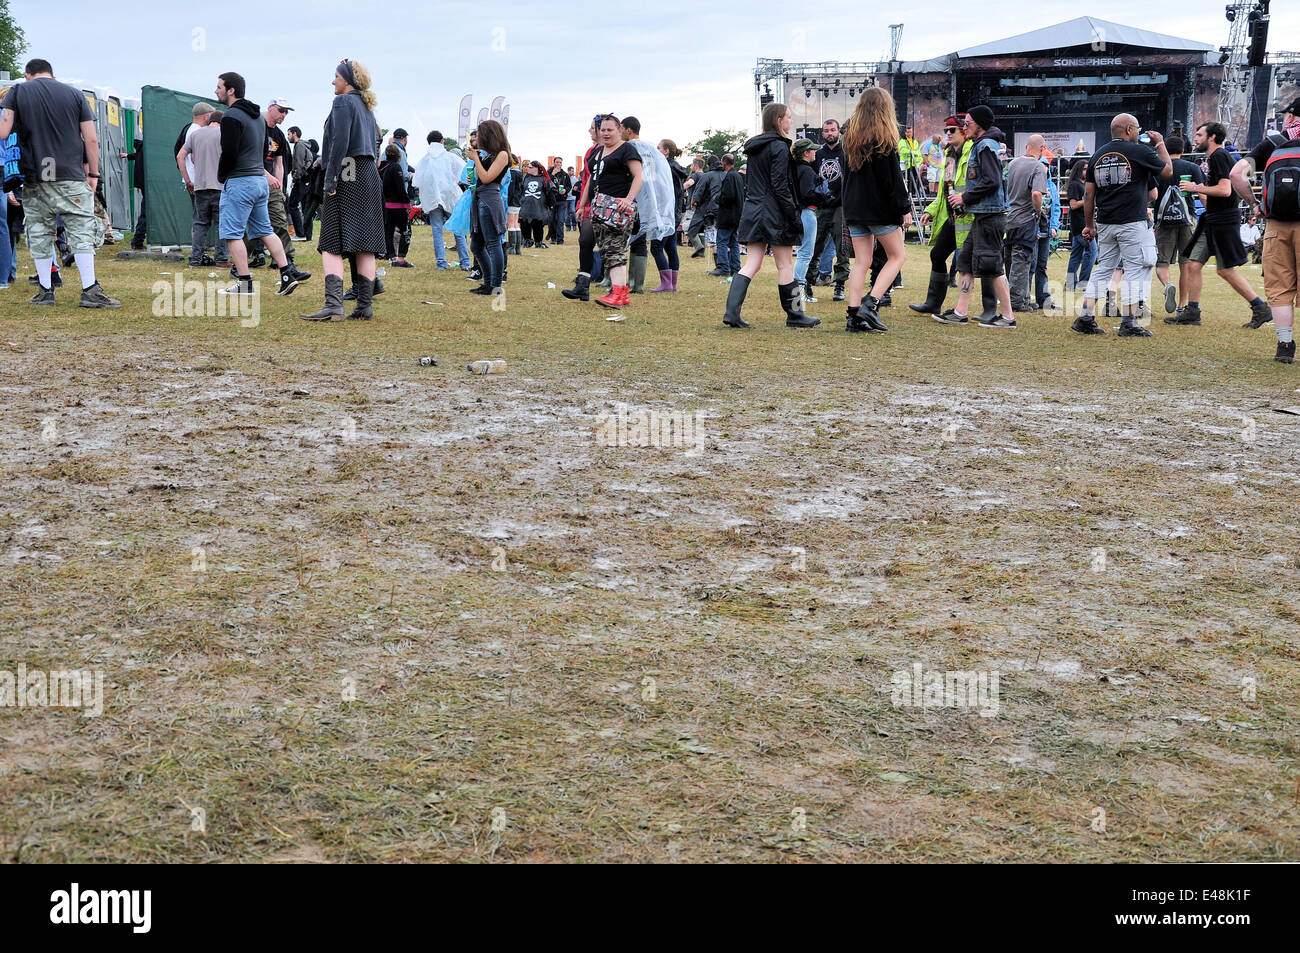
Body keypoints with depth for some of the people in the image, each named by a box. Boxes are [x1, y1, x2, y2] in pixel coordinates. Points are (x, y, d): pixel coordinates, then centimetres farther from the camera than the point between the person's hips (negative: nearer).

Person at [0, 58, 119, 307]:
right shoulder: (75, 94, 8)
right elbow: (91, 139, 4)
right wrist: (93, 174, 12)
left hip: (34, 178, 1)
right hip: (71, 177, -1)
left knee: (39, 234, 9)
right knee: (81, 231, -2)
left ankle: (45, 291, 12)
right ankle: (90, 291, -8)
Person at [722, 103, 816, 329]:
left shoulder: (754, 147, 13)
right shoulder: (779, 147, -12)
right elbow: (780, 186, -17)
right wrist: (795, 217, -16)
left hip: (753, 210, 8)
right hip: (774, 213, -8)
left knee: (751, 264, 6)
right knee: (785, 265, 2)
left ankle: (732, 311, -6)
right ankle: (794, 314, 10)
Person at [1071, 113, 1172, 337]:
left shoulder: (1098, 155, 11)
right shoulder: (1140, 151, -5)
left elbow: (1088, 194, 11)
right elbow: (1167, 171, 7)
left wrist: (1089, 224, 17)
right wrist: (1160, 144, 18)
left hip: (1105, 223, 6)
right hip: (1133, 223, -6)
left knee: (1103, 269, 12)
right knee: (1136, 270, 0)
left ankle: (1085, 318, 7)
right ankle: (1129, 323, -4)